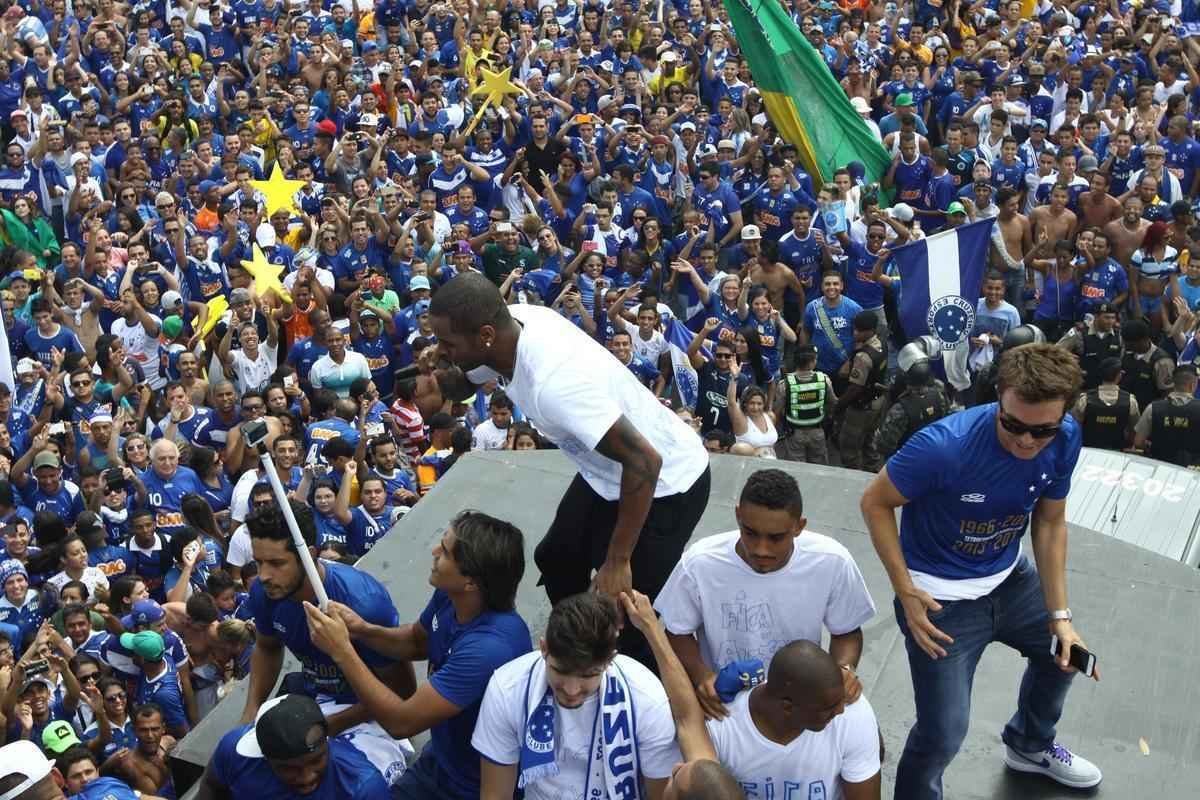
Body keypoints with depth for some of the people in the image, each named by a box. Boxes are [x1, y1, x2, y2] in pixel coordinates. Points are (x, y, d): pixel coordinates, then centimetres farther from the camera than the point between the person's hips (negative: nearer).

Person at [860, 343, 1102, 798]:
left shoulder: (1065, 440, -16)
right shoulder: (945, 446, -33)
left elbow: (1050, 522, -1)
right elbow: (875, 502, -19)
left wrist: (1060, 614, -4)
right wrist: (906, 592, -22)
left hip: (1009, 577, 6)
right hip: (941, 594, -6)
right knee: (943, 734, -8)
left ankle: (1030, 746, 57)